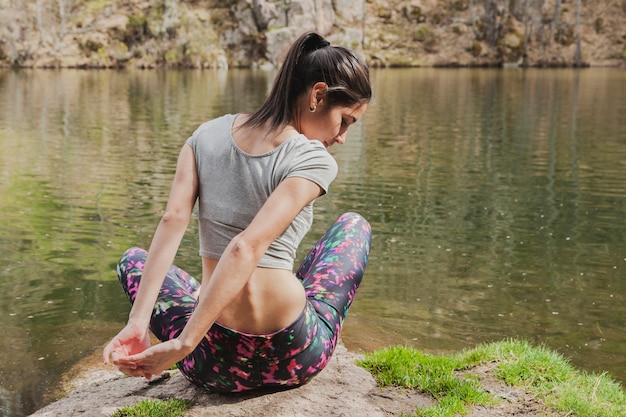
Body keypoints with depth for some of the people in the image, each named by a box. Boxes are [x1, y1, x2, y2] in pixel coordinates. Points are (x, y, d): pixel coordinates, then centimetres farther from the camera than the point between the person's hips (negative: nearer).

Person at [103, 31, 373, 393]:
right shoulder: (314, 160, -11)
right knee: (354, 225, 24)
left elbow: (173, 220, -9)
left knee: (133, 259, 32)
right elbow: (247, 248, -22)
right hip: (295, 361, -3)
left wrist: (138, 322, -12)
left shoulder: (207, 135, 3)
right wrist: (182, 345, -23)